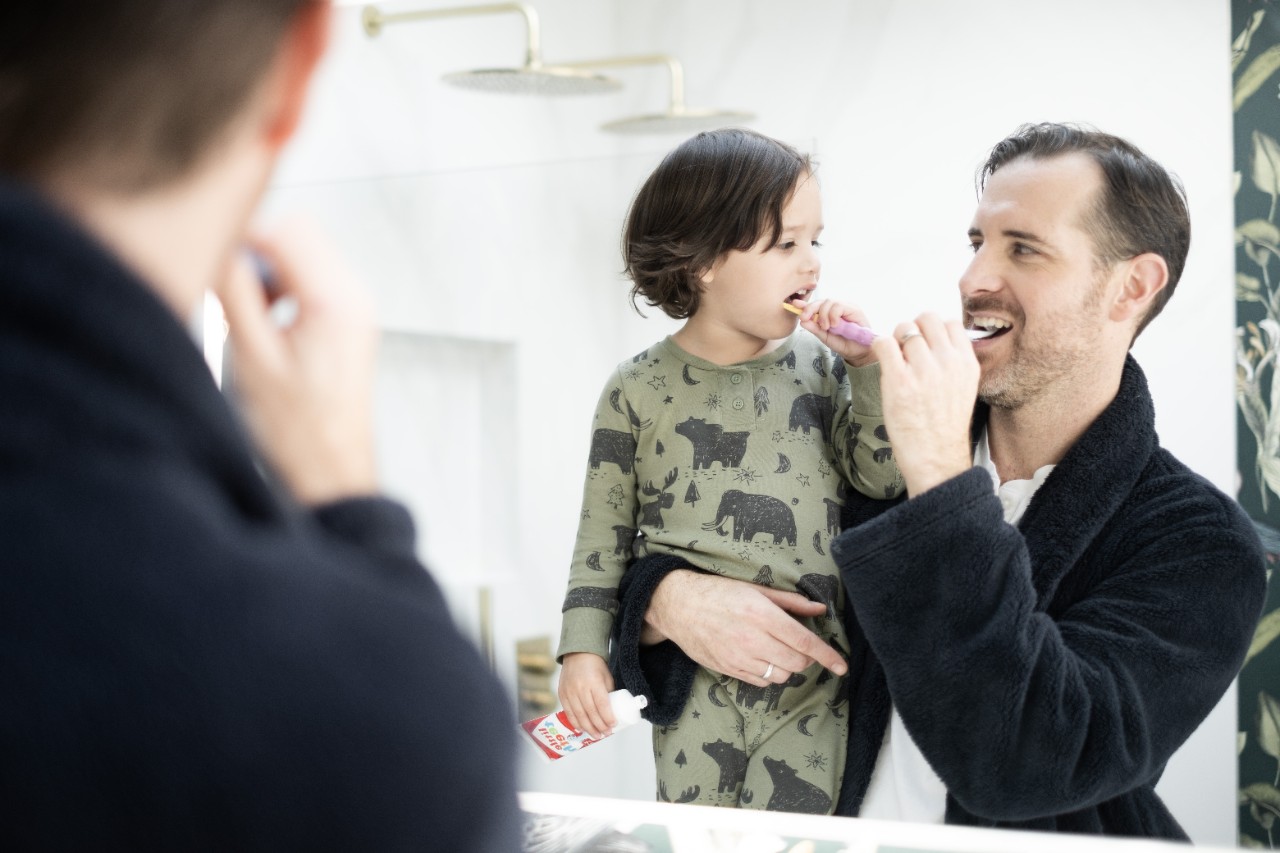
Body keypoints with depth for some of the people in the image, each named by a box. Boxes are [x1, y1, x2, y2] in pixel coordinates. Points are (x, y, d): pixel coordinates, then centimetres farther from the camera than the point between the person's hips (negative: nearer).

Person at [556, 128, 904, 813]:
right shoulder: (639, 390, -1)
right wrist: (584, 650, -1)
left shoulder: (819, 365, 5)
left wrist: (867, 367, -7)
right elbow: (603, 533, 4)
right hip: (697, 686, -1)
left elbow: (882, 478, 0)